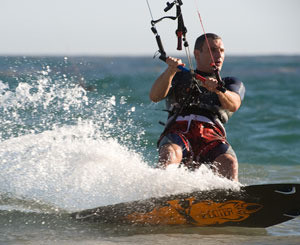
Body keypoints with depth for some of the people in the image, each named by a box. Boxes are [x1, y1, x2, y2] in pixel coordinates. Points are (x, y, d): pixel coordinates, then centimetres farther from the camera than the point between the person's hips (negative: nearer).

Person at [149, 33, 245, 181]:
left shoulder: (232, 84, 29)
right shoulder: (179, 78, 28)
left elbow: (233, 105, 5)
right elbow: (155, 97, 9)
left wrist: (218, 89, -18)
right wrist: (170, 72, -10)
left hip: (212, 137, 1)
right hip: (178, 132, -1)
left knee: (229, 163, -33)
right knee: (170, 155, -36)